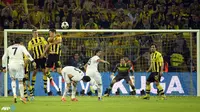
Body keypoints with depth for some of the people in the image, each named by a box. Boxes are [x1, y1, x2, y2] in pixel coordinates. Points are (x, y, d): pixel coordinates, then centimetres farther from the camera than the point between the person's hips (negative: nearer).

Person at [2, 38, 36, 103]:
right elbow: (27, 54, -12)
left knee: (13, 80, 19)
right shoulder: (21, 47, 6)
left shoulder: (9, 48, 15)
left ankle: (14, 94, 2)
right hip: (19, 65, -2)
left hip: (11, 65, 2)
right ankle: (22, 97, 12)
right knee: (20, 81, 9)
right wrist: (32, 61, -16)